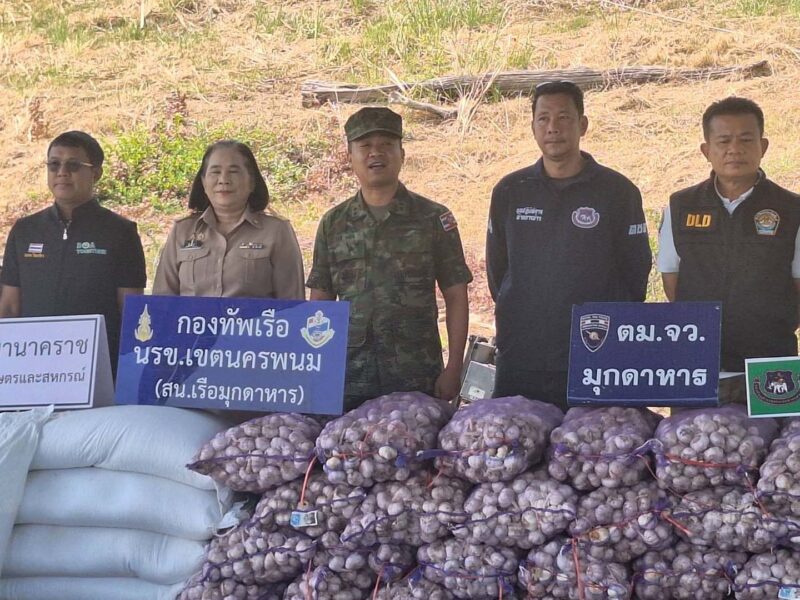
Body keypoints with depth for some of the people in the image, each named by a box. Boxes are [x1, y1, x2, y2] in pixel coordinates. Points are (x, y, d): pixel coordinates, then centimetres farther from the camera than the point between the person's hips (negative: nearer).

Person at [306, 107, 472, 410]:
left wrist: (453, 369, -5)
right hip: (349, 379, 2)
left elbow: (456, 297, 2)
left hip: (417, 378, -2)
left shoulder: (433, 219, 3)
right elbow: (320, 301, 12)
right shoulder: (333, 223, 10)